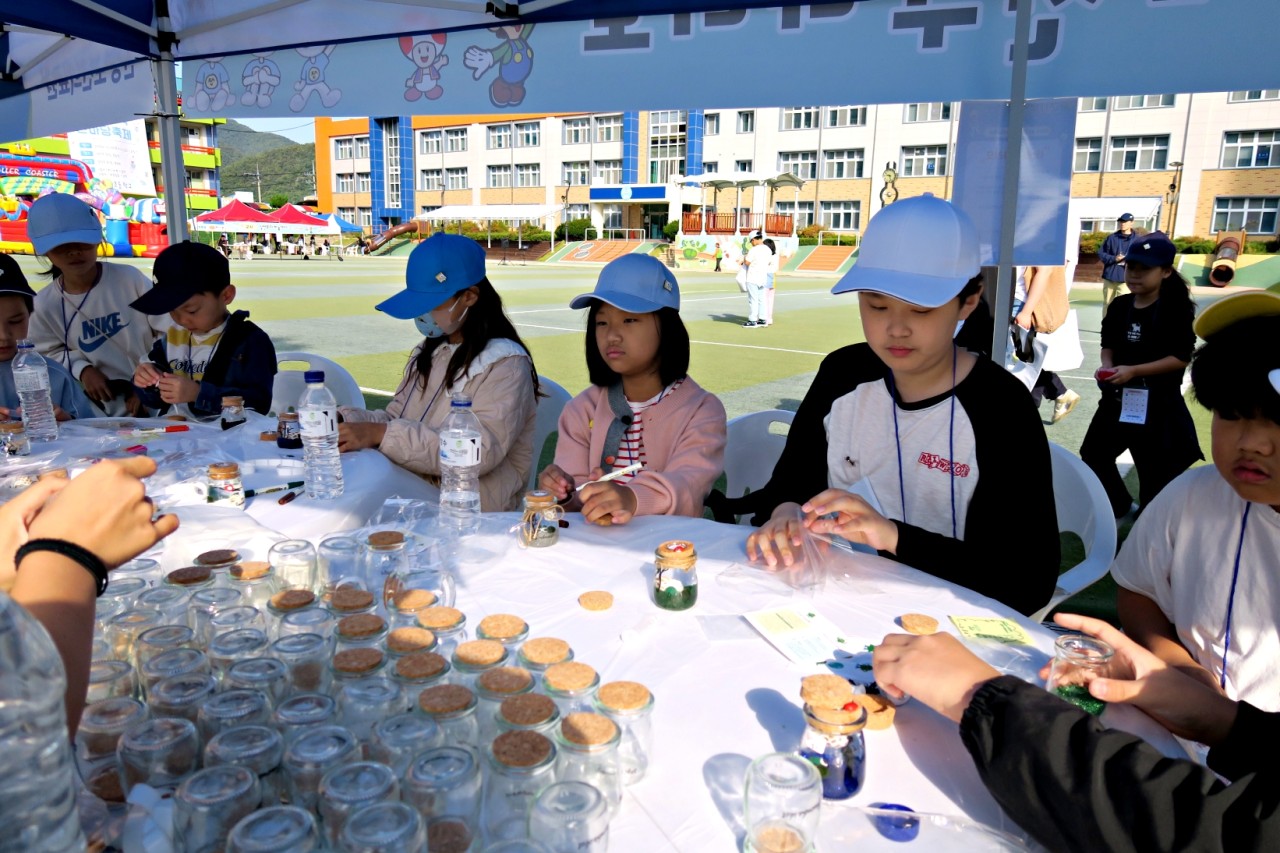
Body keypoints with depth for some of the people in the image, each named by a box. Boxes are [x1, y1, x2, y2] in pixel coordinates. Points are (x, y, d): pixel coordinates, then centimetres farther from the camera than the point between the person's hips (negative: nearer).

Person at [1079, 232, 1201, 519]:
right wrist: (1107, 366, -8)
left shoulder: (1176, 308, -12)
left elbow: (1181, 357, -15)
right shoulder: (1119, 305, 3)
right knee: (1094, 454, 11)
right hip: (1117, 396, 6)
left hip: (1157, 401, -6)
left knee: (1156, 469, 3)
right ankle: (1121, 506, 32)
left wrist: (1133, 371, -24)